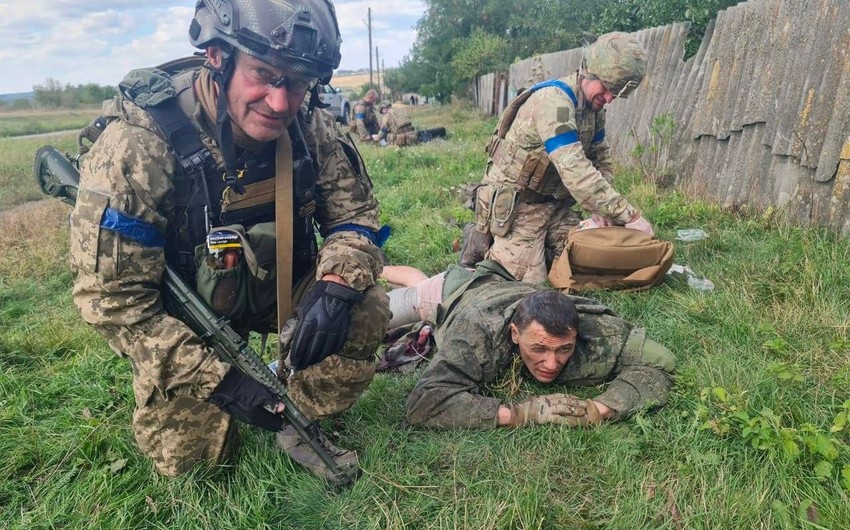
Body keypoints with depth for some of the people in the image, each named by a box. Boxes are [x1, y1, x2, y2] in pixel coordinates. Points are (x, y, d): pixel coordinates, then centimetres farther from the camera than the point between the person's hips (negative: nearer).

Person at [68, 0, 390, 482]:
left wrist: (335, 284, -30)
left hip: (278, 286, 3)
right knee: (189, 454, -7)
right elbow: (111, 297, -24)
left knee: (366, 308, -19)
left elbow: (356, 216, -8)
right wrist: (219, 379, -27)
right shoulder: (139, 143, -29)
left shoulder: (311, 129, -18)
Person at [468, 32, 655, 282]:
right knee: (530, 283, -9)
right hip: (515, 203, -8)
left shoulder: (596, 108, 4)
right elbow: (576, 173, -34)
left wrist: (600, 206, -8)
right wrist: (630, 215, -31)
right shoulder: (553, 100, -25)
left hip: (554, 203, 8)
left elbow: (601, 161, 11)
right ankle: (481, 243, 12)